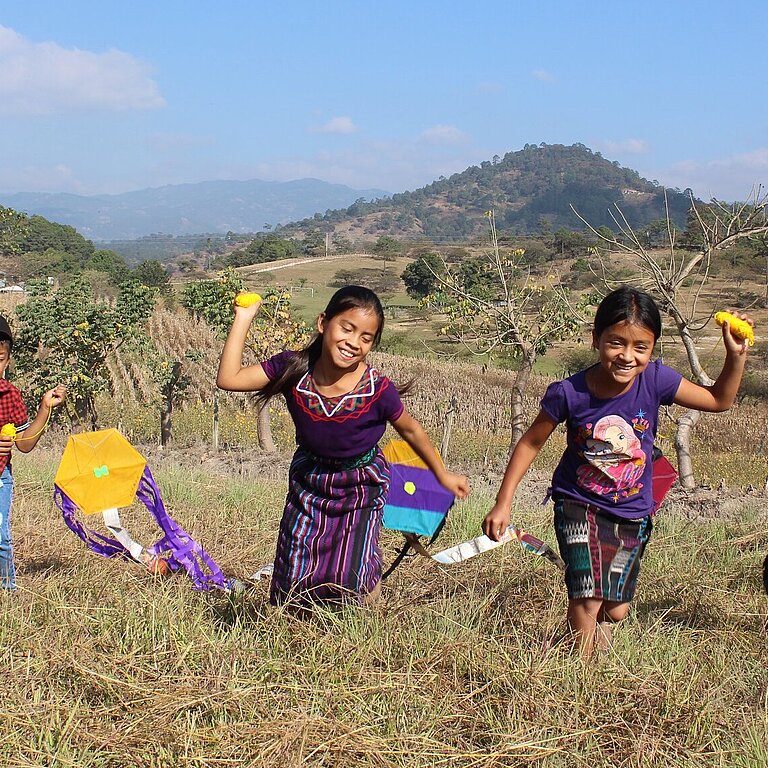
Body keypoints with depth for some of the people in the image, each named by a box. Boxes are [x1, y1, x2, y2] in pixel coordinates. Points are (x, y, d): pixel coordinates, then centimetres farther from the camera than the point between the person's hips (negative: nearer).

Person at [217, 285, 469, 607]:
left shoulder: (378, 390, -26)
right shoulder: (294, 368, -21)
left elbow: (411, 430, -8)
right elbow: (229, 379, -21)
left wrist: (443, 475, 4)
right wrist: (243, 318, -23)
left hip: (361, 487, -2)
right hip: (309, 480, 3)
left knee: (352, 580, -11)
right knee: (292, 585, 6)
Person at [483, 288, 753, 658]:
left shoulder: (655, 380, -17)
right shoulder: (568, 393, -22)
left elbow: (719, 400, -2)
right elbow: (530, 443, -8)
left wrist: (736, 356, -18)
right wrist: (503, 504, -8)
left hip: (631, 514, 3)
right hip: (579, 506, -3)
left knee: (616, 610, 14)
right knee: (587, 601, -15)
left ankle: (597, 620, 50)